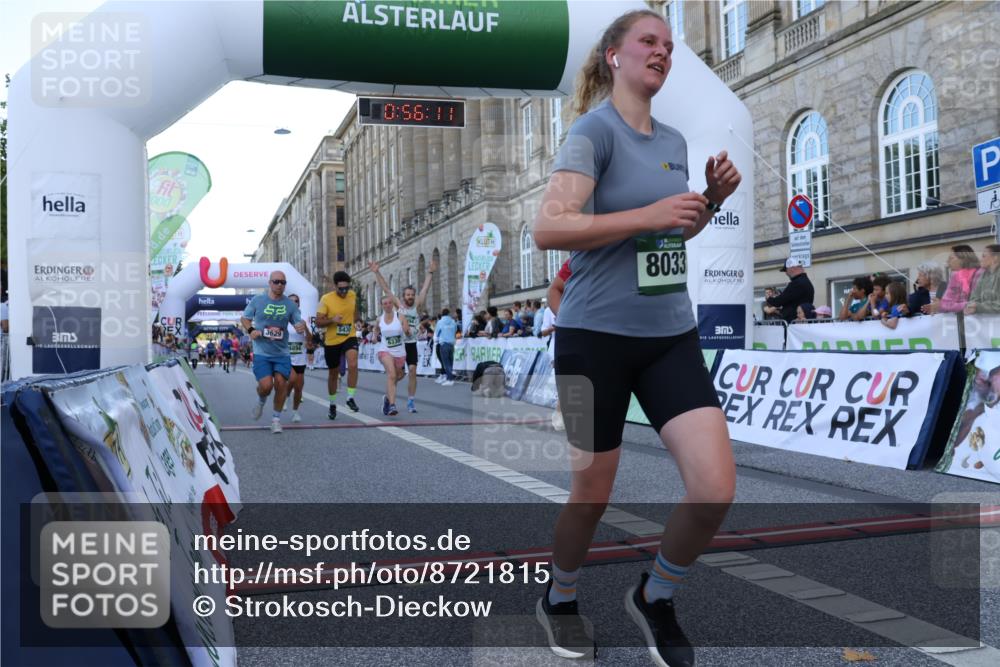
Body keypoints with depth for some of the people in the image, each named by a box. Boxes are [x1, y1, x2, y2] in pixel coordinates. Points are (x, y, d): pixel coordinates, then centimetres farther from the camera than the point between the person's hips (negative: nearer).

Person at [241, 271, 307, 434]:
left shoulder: (290, 304, 4)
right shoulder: (257, 300, 0)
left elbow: (299, 322, 4)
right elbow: (244, 318, 9)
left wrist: (301, 326, -21)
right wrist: (250, 330, -11)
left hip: (282, 353, 2)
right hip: (261, 352, -2)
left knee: (281, 383, -8)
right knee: (266, 385, -14)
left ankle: (276, 419, 12)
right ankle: (261, 401, 24)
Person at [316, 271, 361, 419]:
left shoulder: (353, 295, -1)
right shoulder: (326, 299, -13)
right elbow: (318, 322, -12)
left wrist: (356, 316, 7)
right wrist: (332, 320, -28)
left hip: (349, 337, 1)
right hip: (332, 341, -1)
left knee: (353, 364, -27)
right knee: (333, 374, 13)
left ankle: (351, 397, -12)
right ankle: (332, 405, 34)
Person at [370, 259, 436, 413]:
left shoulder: (417, 307, 2)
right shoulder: (398, 306, 0)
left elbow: (425, 289, -5)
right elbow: (386, 289, -4)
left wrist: (430, 272, -13)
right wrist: (376, 273, -10)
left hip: (411, 344, 1)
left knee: (412, 371, -6)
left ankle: (411, 401, 1)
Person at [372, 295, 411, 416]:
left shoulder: (400, 317, -5)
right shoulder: (379, 320, 2)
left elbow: (408, 334, -10)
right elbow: (376, 331, 24)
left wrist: (406, 330, -32)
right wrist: (376, 336, 3)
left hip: (400, 352, 2)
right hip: (385, 351, -2)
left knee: (397, 376, 18)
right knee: (391, 375, -25)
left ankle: (387, 397, 47)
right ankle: (392, 405, -32)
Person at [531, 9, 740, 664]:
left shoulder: (674, 141, 12)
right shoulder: (596, 129, -9)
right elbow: (548, 227, -22)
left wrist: (712, 199, 7)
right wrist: (651, 214, -23)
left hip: (672, 334, 6)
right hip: (597, 336, -6)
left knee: (717, 490, -6)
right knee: (593, 492, 8)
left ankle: (655, 598, 22)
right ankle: (559, 600, 37)